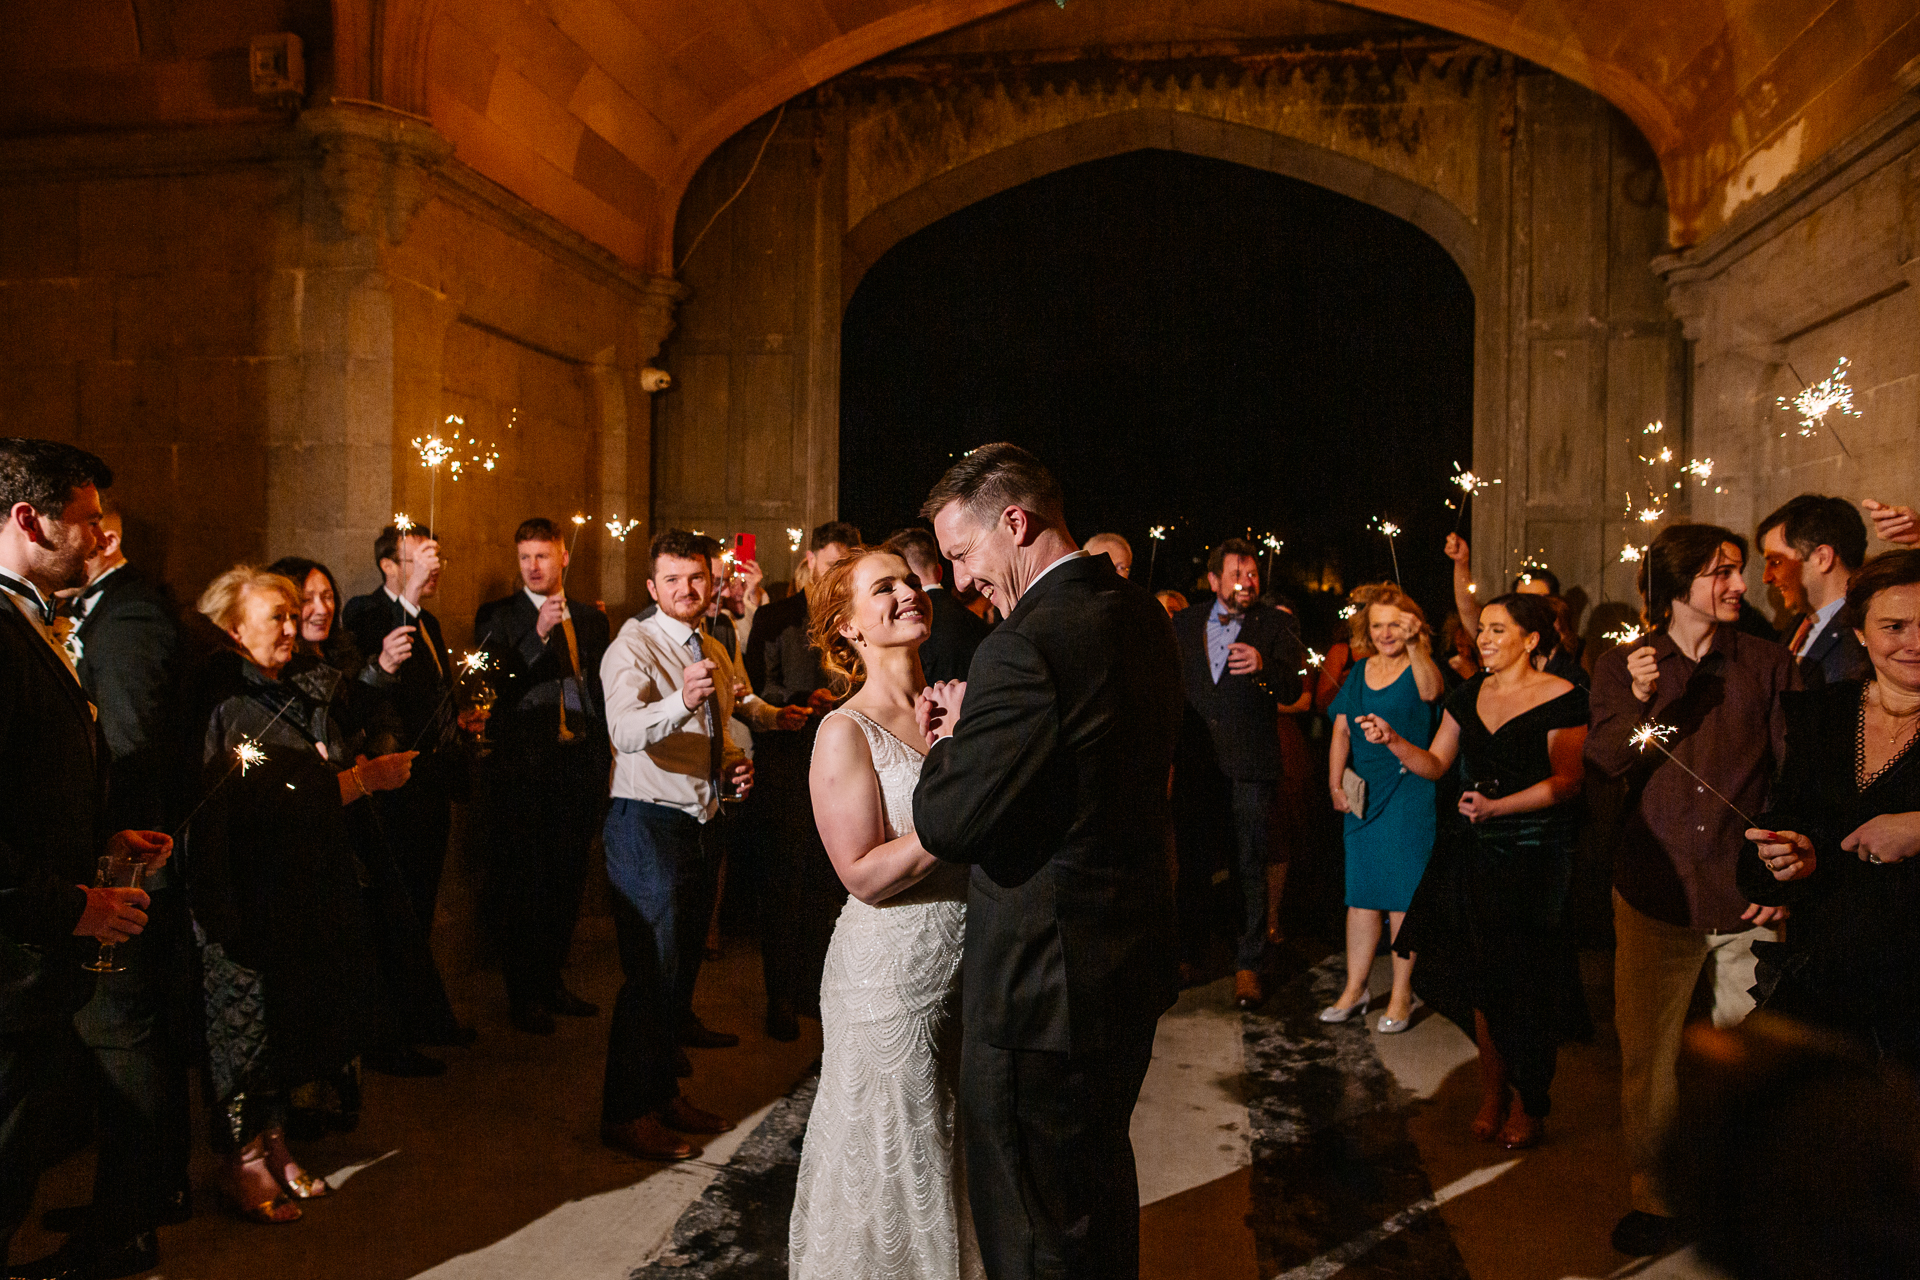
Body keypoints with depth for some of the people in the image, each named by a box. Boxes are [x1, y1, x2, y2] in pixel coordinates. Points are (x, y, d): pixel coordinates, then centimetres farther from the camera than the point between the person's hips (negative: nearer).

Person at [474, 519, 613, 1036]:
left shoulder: (592, 618, 13)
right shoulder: (498, 617, 1)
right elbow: (496, 683, -12)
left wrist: (607, 751, 11)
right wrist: (538, 633, -22)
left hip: (581, 762, 4)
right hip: (524, 765, -4)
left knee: (567, 878, 9)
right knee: (520, 881, 0)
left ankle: (551, 981, 22)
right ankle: (523, 993, 10)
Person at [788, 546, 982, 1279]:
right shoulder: (846, 732, -12)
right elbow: (865, 875, -18)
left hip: (972, 964, 6)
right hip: (892, 976, -6)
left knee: (966, 1156, 20)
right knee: (895, 1169, 10)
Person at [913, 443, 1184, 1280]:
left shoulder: (1027, 645, -25)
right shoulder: (1142, 617, 4)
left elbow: (948, 824, -26)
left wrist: (950, 736, -7)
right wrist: (975, 730, 3)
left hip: (1044, 986, -9)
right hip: (1132, 959, 9)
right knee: (1102, 1186, 29)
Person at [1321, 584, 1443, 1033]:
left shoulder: (1419, 669, -5)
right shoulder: (1360, 671, 10)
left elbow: (1431, 691, -30)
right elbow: (1342, 731, 11)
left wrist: (1414, 644, -43)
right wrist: (1335, 784, 2)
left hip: (1410, 798, -5)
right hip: (1363, 797, 5)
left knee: (1402, 896, 0)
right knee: (1361, 895, 10)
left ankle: (1401, 994, 11)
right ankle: (1355, 989, 20)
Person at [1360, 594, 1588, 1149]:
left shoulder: (1562, 698, -6)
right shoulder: (1470, 694, 11)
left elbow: (1565, 782, -12)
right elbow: (1435, 764, 12)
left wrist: (1497, 806, -22)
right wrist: (1393, 740, -5)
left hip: (1534, 853, -5)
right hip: (1473, 851, 5)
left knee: (1525, 984, 1)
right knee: (1482, 978, 7)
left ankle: (1529, 1105, 17)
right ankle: (1493, 1093, 23)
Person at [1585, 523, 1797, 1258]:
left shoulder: (1769, 664, 5)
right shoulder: (1621, 668, 7)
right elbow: (1601, 768, 1)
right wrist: (1640, 703, -15)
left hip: (1747, 898, 0)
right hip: (1655, 896, 0)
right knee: (1647, 1059, 5)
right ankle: (1652, 1198, 22)